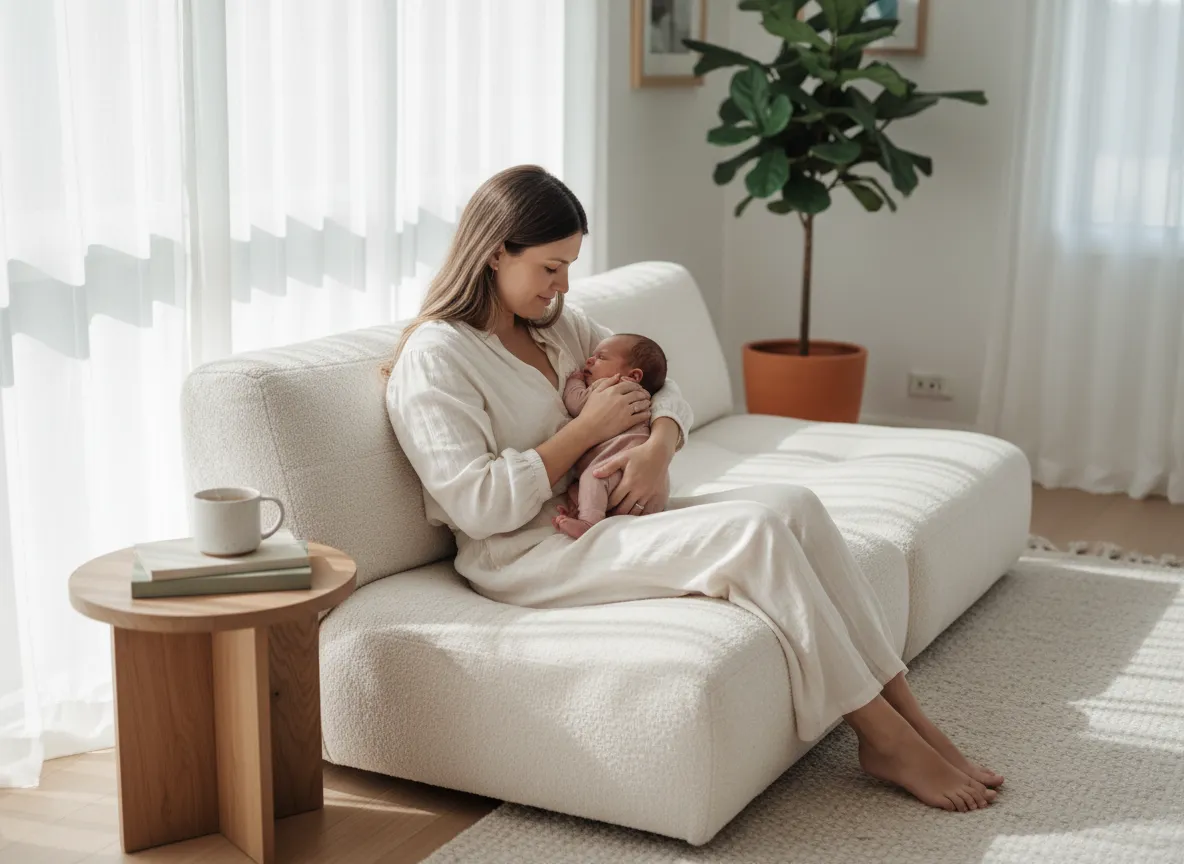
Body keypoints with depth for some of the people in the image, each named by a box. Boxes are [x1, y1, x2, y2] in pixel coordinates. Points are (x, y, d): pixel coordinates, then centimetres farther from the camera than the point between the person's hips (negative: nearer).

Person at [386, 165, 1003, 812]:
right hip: (527, 558, -8)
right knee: (754, 533, -26)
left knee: (792, 504, -16)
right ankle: (885, 739, -17)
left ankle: (906, 713, -14)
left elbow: (656, 385, 16)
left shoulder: (556, 323, 14)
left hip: (602, 516, 8)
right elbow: (479, 505, -20)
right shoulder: (433, 357, -11)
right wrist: (588, 427, -14)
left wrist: (658, 447, -8)